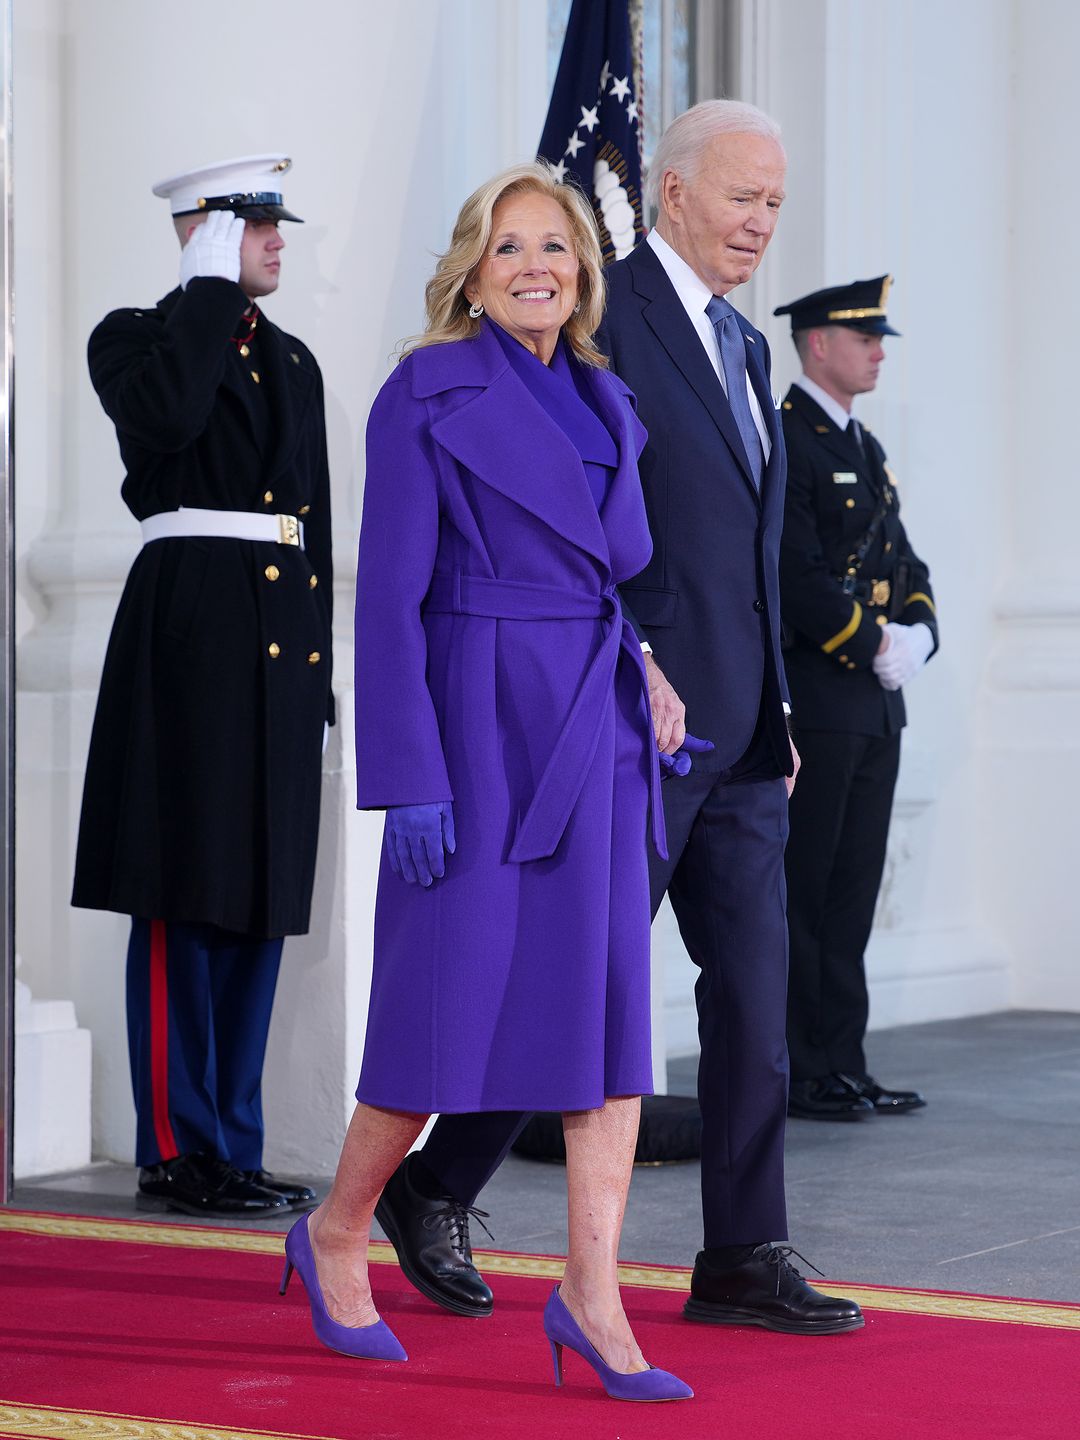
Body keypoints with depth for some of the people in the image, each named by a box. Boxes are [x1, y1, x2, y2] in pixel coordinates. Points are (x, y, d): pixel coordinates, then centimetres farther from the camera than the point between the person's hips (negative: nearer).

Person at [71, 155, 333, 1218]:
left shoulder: (293, 361, 20)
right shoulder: (137, 337, 2)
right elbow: (165, 415, -22)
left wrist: (320, 667, 16)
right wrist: (212, 287, -10)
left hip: (286, 641, 7)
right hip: (192, 624, -7)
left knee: (260, 900, 7)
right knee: (184, 899, -6)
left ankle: (233, 1147, 13)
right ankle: (176, 1151, -1)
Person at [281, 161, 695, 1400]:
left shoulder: (605, 403, 13)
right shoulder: (427, 393, -6)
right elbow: (387, 596, -10)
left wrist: (648, 720, 14)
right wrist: (408, 780, -15)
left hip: (599, 727, 6)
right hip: (481, 722, -6)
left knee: (615, 1001, 0)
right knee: (454, 997, -1)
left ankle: (592, 1292, 2)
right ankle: (338, 1231, 22)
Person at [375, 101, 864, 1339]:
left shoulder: (743, 347, 18)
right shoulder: (602, 318, -9)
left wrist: (775, 708, 17)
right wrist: (632, 665, -21)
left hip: (739, 728, 8)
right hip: (641, 716, -8)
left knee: (754, 986, 5)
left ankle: (742, 1259, 10)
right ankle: (434, 1186, 16)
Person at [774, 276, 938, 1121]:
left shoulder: (866, 449, 19)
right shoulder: (782, 440, -10)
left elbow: (902, 561, 20)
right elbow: (796, 576, -18)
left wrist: (917, 631, 1)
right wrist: (876, 644, -15)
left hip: (876, 703, 9)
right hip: (814, 697, -9)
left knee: (854, 891, 10)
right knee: (803, 889, -4)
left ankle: (843, 1065, 15)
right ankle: (794, 1075, 0)